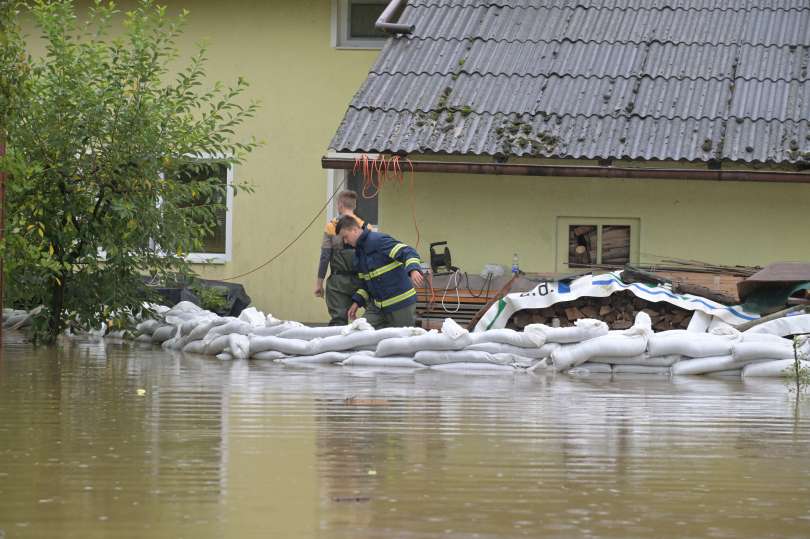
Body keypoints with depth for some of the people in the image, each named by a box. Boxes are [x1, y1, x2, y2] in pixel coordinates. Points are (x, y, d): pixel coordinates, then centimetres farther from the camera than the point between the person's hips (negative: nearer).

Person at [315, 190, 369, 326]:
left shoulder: (332, 226, -3)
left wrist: (319, 283, 0)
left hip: (338, 281, -2)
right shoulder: (365, 227, 3)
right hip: (360, 280, 2)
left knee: (338, 319, -3)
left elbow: (325, 256, -5)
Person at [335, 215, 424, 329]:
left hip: (400, 302, -8)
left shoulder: (379, 240, -14)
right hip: (377, 305, 8)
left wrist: (413, 270, -44)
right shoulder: (358, 253, 14)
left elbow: (407, 252, -25)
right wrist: (357, 302, 10)